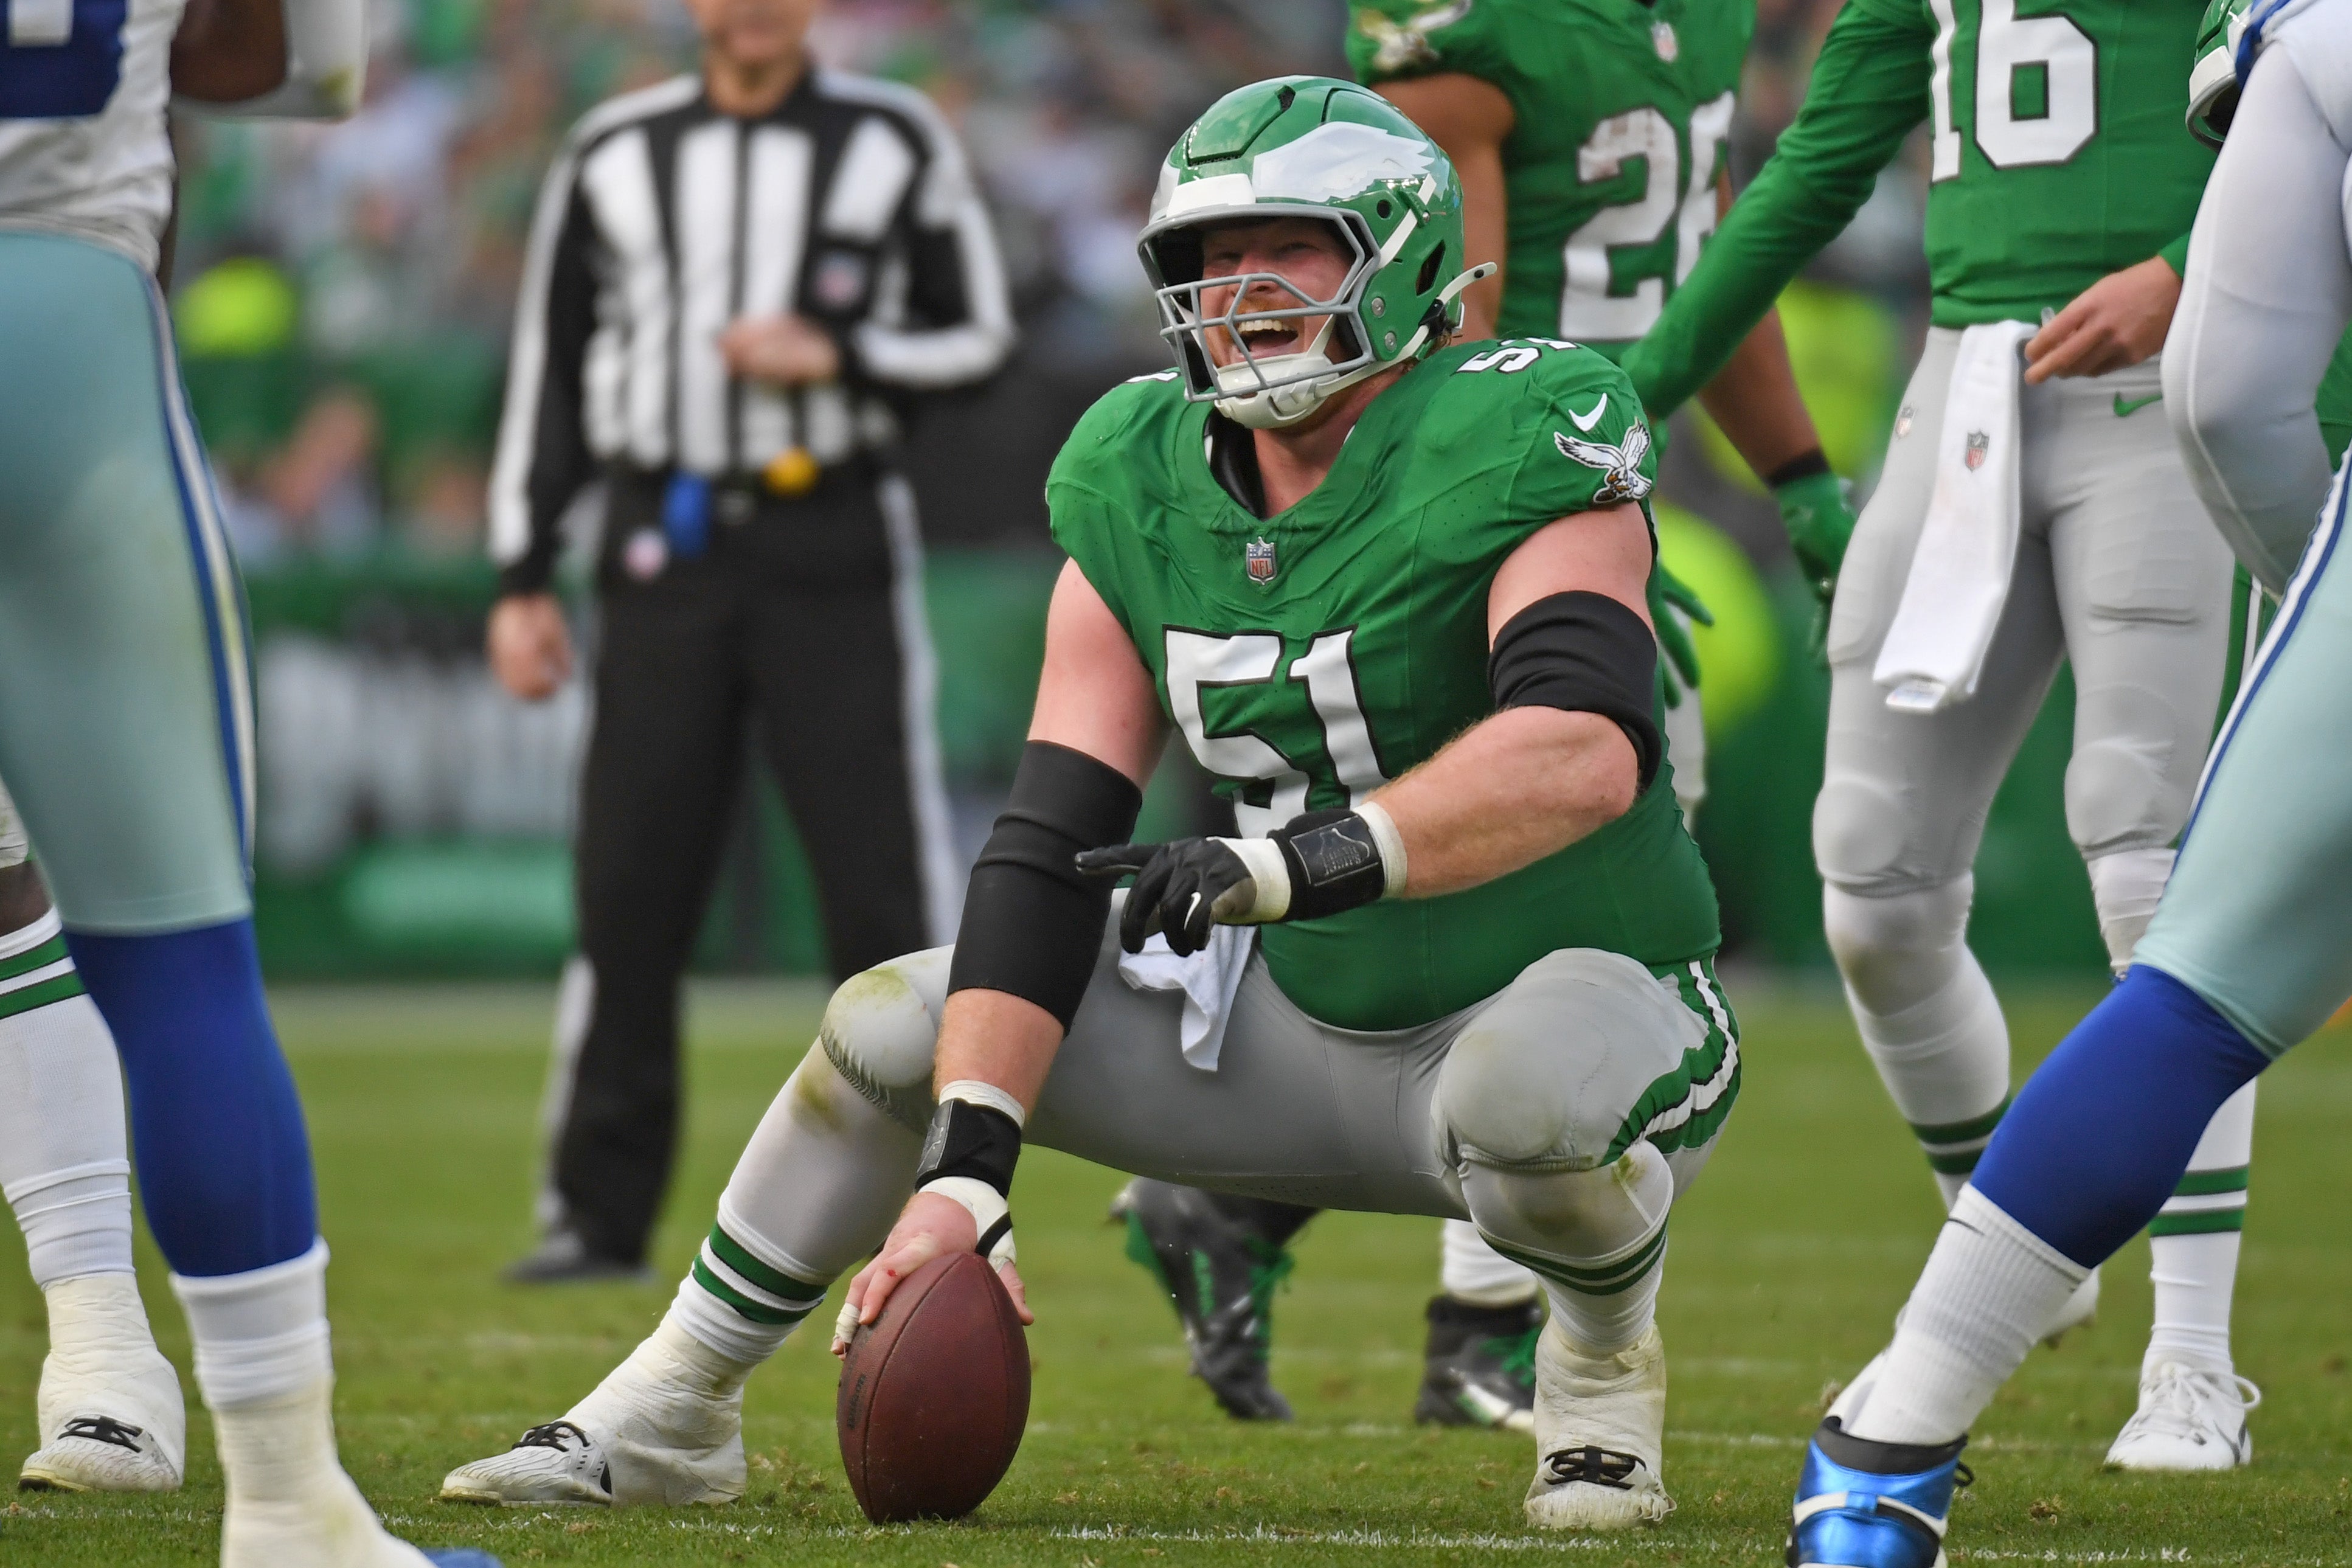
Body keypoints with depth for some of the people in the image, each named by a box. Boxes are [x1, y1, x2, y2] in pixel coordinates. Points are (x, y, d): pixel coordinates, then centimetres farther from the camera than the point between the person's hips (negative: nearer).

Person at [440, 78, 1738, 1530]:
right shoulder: (1144, 492, -2)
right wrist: (964, 1171, -19)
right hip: (1313, 1023, 6)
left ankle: (1605, 1355, -6)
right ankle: (671, 1411, 15)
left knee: (1523, 1098, -40)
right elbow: (1052, 848, -7)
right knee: (898, 1026, -3)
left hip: (1591, 995, -6)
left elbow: (1585, 751, -38)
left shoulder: (1511, 449, -20)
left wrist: (1311, 856, -49)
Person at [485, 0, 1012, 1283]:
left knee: (886, 882, -4)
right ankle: (598, 1211, 7)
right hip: (666, 542, 2)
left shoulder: (895, 144, 4)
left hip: (833, 544, -1)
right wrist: (521, 578, 7)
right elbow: (551, 369, 11)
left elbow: (979, 336, 7)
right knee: (627, 887, -1)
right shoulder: (616, 155, 8)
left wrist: (840, 358, -12)